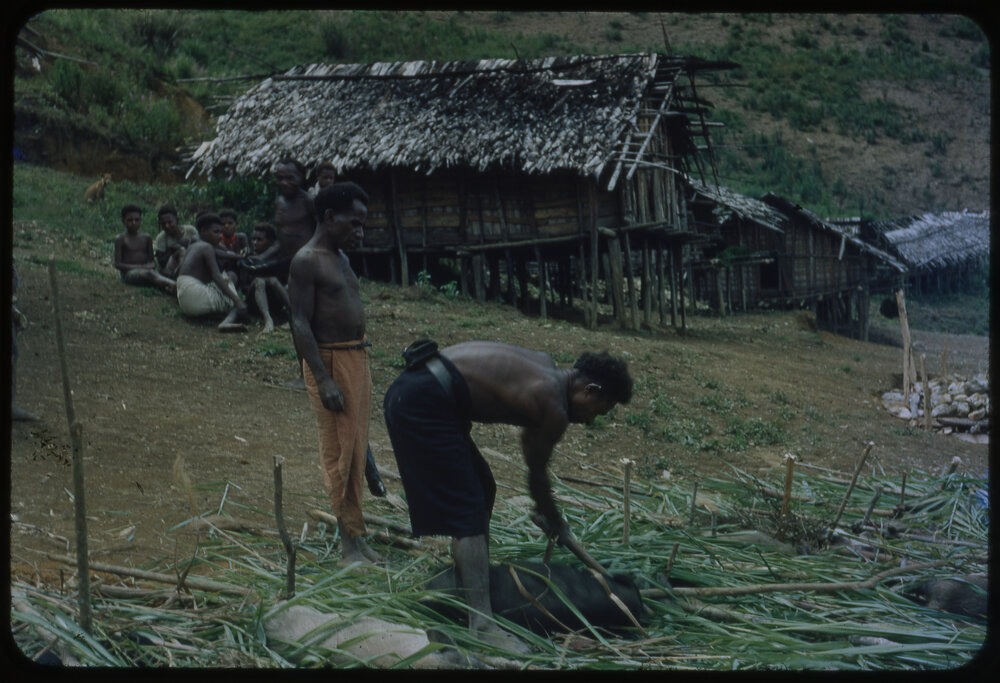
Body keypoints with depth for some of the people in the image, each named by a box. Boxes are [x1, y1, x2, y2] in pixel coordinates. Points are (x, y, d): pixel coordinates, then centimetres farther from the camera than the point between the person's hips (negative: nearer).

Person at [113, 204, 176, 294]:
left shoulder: (147, 238, 17)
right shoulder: (120, 239, 4)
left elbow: (152, 260, 18)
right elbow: (117, 264, -3)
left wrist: (152, 265, -9)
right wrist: (138, 267, -15)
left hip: (145, 269, 5)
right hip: (129, 272, -5)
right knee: (148, 273, -37)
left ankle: (169, 287, -66)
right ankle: (174, 285, -65)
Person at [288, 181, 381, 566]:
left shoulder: (340, 257, 15)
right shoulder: (306, 262, -13)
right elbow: (301, 324, -17)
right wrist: (323, 380, -23)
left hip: (357, 358, 9)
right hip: (330, 360, -9)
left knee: (357, 451, 11)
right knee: (339, 453, -5)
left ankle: (354, 540, 18)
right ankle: (351, 541, 0)